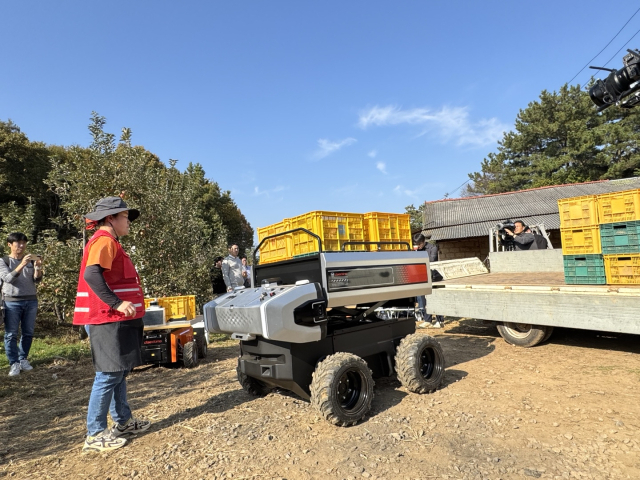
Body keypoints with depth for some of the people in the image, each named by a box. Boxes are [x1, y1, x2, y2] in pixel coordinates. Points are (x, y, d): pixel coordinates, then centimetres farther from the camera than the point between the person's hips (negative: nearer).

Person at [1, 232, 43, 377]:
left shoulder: (31, 260, 10)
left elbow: (37, 279, 1)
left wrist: (37, 268, -20)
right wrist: (22, 264, -25)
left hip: (31, 301, 3)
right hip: (12, 301, -2)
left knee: (28, 333, 6)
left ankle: (23, 359, 18)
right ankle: (14, 363, 4)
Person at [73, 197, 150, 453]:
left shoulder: (110, 241, 19)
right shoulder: (105, 240, -13)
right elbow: (92, 274, -27)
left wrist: (121, 304, 21)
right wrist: (117, 303, -28)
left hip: (117, 319, 10)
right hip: (110, 319, -10)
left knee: (119, 372, 16)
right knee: (109, 375, -4)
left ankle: (123, 421, 27)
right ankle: (95, 435, 7)